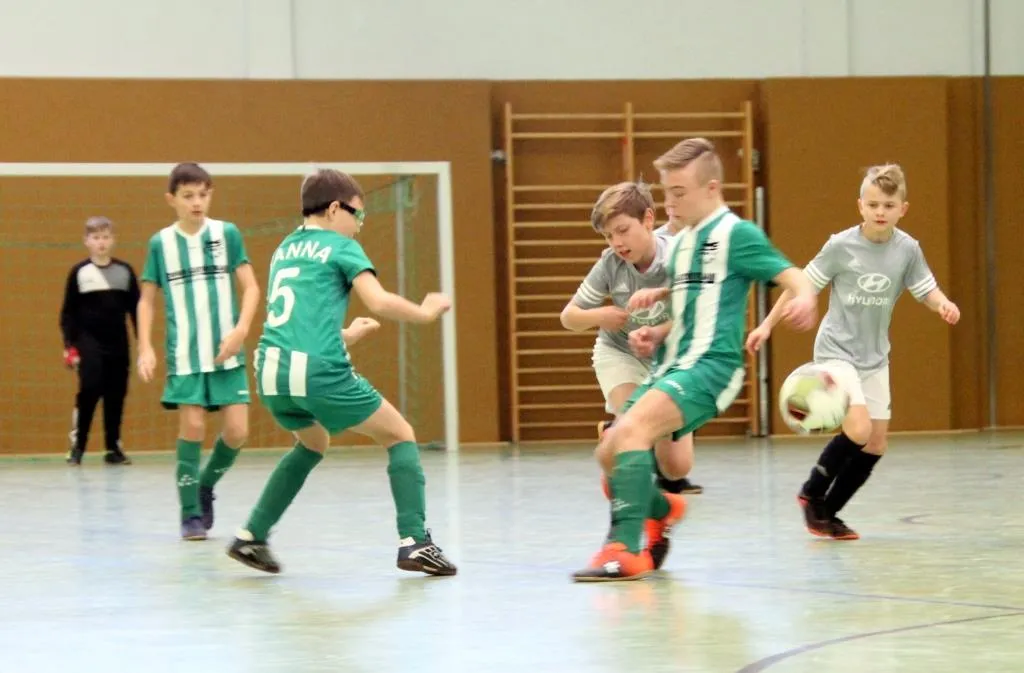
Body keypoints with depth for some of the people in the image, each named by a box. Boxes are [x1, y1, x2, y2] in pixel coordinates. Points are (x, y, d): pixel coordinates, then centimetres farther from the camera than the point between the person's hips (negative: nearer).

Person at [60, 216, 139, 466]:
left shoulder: (125, 271, 5)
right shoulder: (79, 272, 0)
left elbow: (135, 308, 10)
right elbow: (68, 312, 3)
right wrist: (69, 346, -4)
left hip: (118, 344, 3)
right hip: (89, 344, -3)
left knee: (116, 395, 4)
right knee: (89, 390, -13)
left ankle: (113, 448, 13)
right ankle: (77, 446, -5)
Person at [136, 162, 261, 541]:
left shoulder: (227, 234, 2)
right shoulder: (161, 243, 3)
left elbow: (250, 287, 2)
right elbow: (147, 299, 10)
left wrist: (241, 330, -12)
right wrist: (145, 349, 0)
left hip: (226, 353, 1)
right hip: (184, 354, -1)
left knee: (237, 431, -5)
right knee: (192, 427, -9)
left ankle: (206, 486, 22)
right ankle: (190, 513, 4)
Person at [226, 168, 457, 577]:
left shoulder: (285, 248, 22)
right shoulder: (341, 247, 3)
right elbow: (379, 301, -10)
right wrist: (425, 312, 6)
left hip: (272, 370, 7)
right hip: (320, 371, -7)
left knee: (312, 445, 33)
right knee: (401, 437, 9)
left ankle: (251, 537, 25)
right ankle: (414, 543, -5)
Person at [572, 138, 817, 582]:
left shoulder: (736, 235, -5)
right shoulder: (679, 242, 20)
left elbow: (794, 278, -13)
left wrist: (804, 299, -36)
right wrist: (656, 335, 10)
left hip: (710, 365, -9)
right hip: (671, 365, 9)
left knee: (632, 429, -28)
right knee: (608, 454, 7)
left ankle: (625, 550, -30)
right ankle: (660, 509, 36)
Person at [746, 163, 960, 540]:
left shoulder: (907, 249, -6)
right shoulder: (841, 246, -14)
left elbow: (926, 290, 3)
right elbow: (804, 283, -5)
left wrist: (943, 305, -20)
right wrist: (767, 324, -4)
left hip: (874, 357, 5)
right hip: (836, 351, -5)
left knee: (876, 445, 5)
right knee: (858, 429, -21)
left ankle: (827, 512, 20)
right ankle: (812, 492, 2)